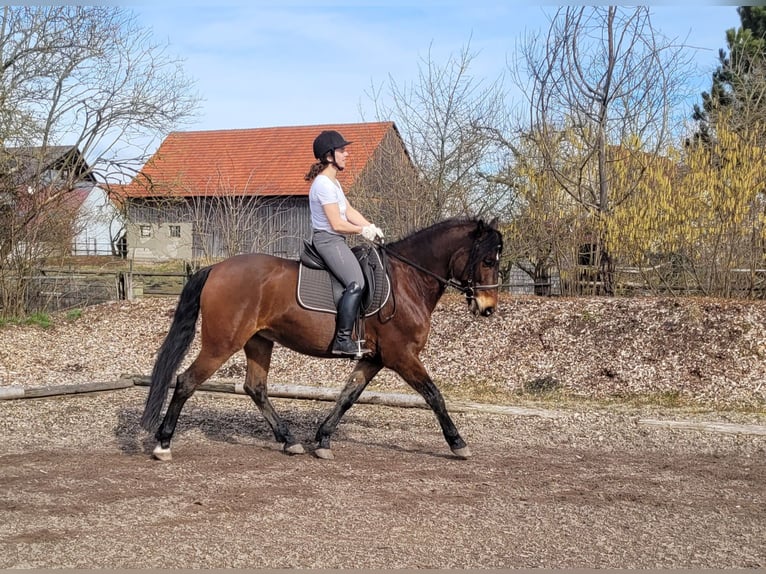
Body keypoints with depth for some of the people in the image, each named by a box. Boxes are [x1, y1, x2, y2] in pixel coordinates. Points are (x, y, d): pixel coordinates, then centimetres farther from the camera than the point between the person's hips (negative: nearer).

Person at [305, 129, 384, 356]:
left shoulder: (333, 182, 16)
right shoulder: (324, 184, -16)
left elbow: (349, 211, 14)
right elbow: (337, 224, -18)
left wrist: (370, 226, -1)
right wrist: (363, 230, -6)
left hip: (336, 241, 11)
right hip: (328, 239, -11)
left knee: (368, 267, 14)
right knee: (356, 283, -22)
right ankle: (343, 340, -24)